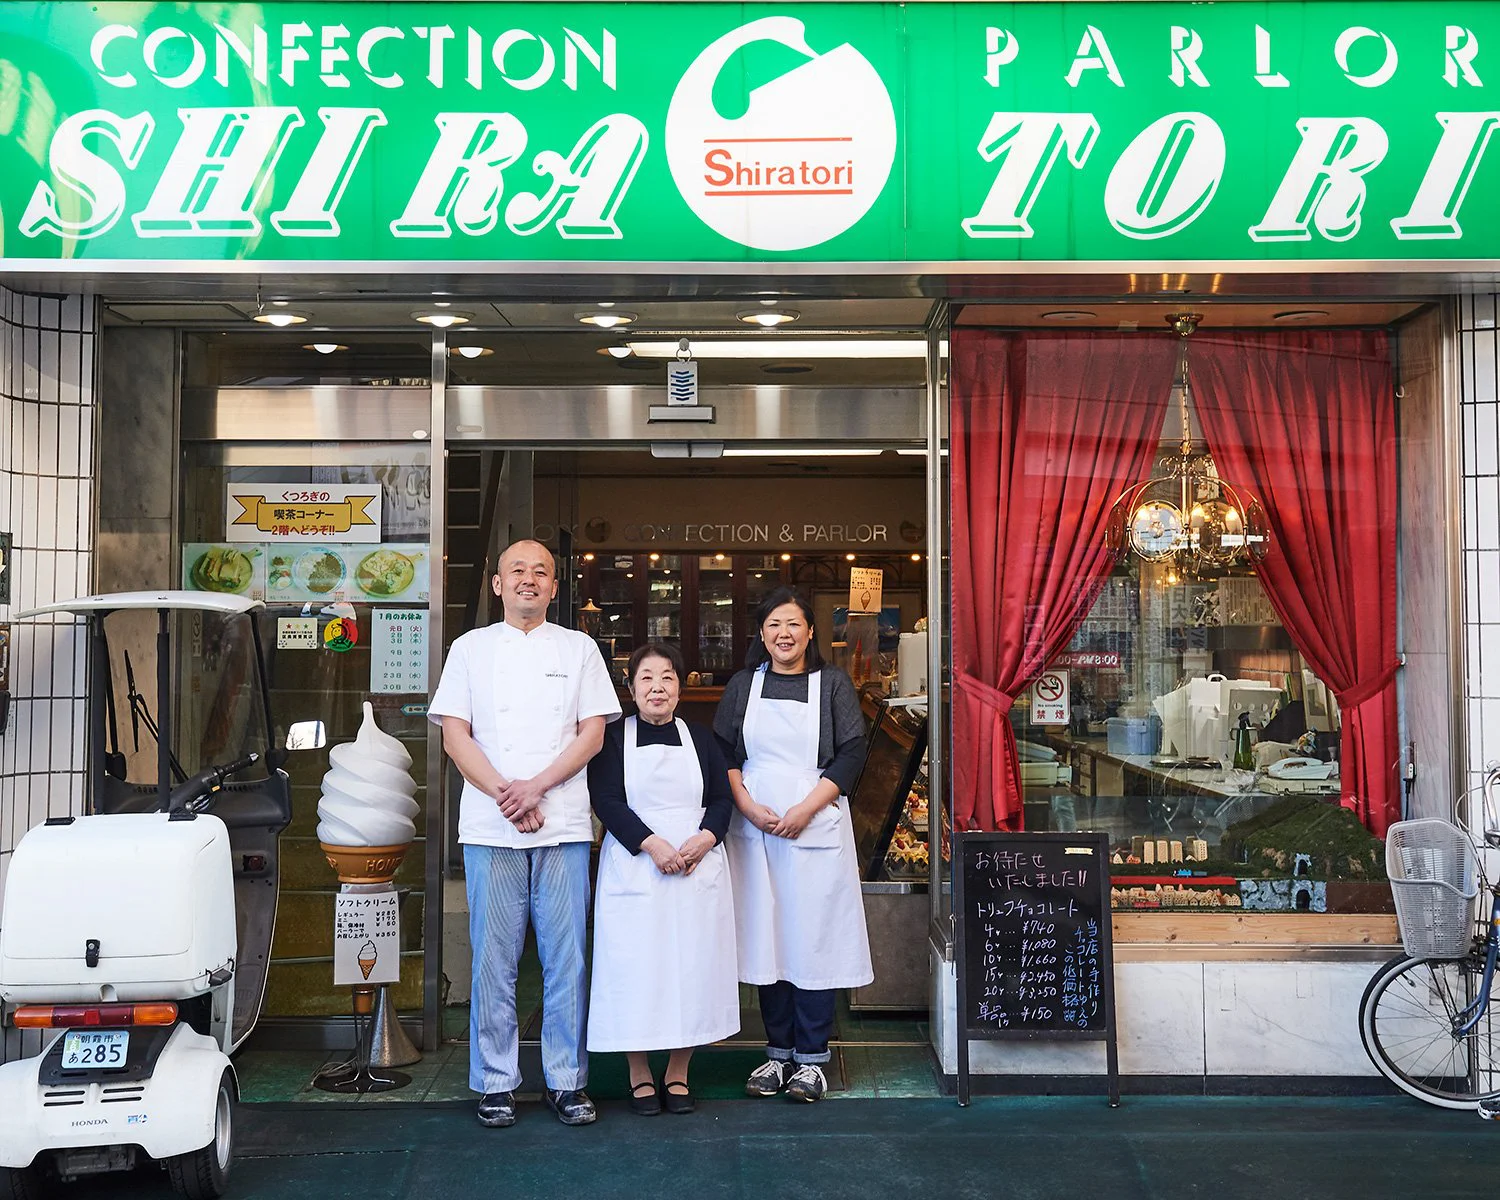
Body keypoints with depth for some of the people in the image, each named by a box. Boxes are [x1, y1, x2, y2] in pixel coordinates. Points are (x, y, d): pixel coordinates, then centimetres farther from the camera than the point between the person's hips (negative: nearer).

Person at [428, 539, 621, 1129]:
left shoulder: (579, 649, 11)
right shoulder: (471, 648, 9)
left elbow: (592, 733, 3)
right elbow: (455, 735, 2)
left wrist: (535, 786, -10)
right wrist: (505, 795, -10)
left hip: (564, 826, 0)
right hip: (490, 828, 0)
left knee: (566, 959, 2)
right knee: (494, 960, 3)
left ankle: (566, 1080, 13)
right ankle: (496, 1083, 14)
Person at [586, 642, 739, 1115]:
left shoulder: (701, 739, 13)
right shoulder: (613, 739, 4)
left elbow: (723, 799, 8)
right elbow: (606, 801, -6)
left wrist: (703, 839, -12)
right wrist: (653, 844, -17)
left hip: (698, 869, 3)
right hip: (633, 870, -2)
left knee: (692, 966, 3)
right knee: (635, 967, -2)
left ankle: (678, 1074, 16)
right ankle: (639, 1075, 13)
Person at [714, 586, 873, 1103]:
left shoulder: (832, 684, 4)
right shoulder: (743, 685, 11)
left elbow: (851, 754, -2)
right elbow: (723, 754, 7)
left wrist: (806, 809, -12)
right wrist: (750, 808, -8)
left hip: (817, 828, -2)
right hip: (754, 828, 2)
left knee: (814, 938, -1)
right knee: (766, 938, 5)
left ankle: (811, 1057, 8)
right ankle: (778, 1053, 16)